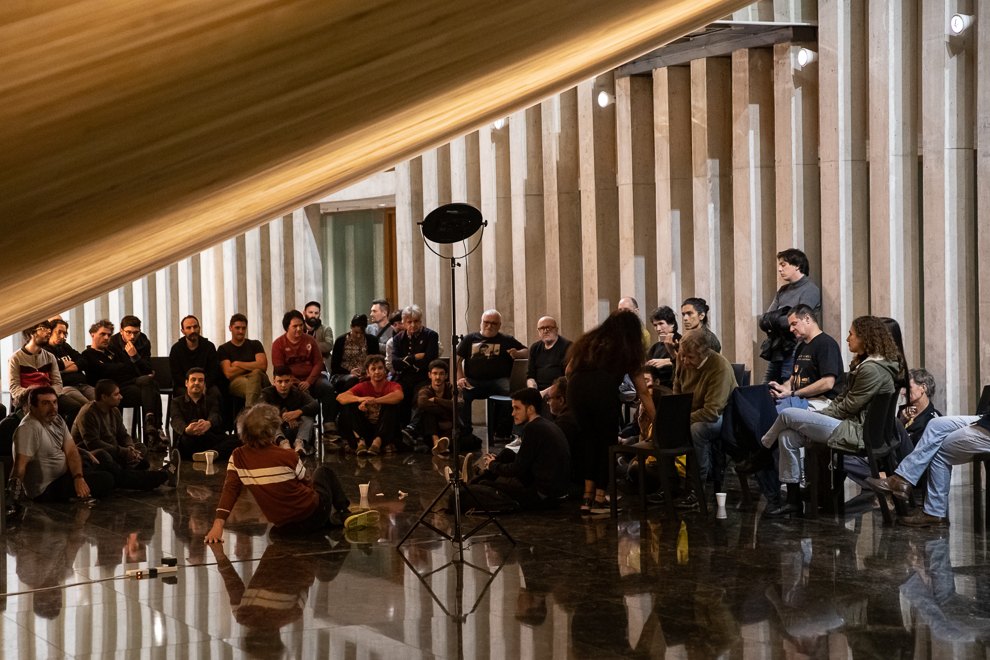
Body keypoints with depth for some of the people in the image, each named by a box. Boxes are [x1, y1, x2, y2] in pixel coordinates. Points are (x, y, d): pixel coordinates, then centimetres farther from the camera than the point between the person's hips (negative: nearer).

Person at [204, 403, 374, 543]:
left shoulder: (237, 458, -9)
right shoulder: (287, 456, -19)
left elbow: (230, 490, -14)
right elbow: (306, 484, -4)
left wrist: (218, 524, -14)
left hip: (285, 527, 4)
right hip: (314, 515, -4)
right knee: (323, 471, 26)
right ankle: (344, 513, 26)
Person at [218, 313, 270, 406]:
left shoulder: (255, 344, 23)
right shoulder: (223, 349, 18)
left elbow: (263, 366, 3)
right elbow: (229, 374, 1)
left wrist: (237, 364, 6)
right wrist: (251, 366, 4)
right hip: (236, 382, -2)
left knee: (256, 373, -37)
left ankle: (249, 408, -53)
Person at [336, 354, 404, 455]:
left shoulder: (392, 386, -3)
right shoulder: (363, 387, 3)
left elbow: (399, 395, -30)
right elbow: (340, 397, -13)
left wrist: (373, 401, -33)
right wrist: (361, 399, -31)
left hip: (384, 429, -2)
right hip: (366, 429, 2)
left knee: (391, 404, -24)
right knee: (350, 404, -14)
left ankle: (377, 441, -31)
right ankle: (360, 441, -24)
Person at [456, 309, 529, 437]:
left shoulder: (507, 340, 22)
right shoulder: (470, 339, 22)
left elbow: (527, 352, 20)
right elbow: (457, 359, 12)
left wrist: (517, 353, -5)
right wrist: (459, 378, -6)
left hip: (498, 380, 0)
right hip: (473, 382, 0)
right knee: (460, 393, -33)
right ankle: (465, 430, -24)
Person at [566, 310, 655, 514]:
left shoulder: (588, 340, 29)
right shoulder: (628, 352, 22)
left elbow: (569, 370, 20)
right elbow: (643, 392, 22)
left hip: (576, 390, 3)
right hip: (603, 392, -3)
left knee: (588, 439, 17)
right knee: (607, 442, 13)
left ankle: (587, 497, 15)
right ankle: (599, 499, 12)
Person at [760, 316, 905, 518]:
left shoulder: (873, 369, -17)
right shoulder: (862, 363, 17)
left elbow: (849, 406, -16)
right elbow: (842, 398, 18)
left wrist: (823, 417, -4)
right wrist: (822, 415, 5)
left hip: (857, 433, -10)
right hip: (849, 425, 10)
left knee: (788, 415, -12)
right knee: (788, 436, -3)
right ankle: (793, 499, -1)